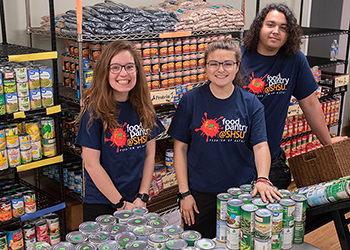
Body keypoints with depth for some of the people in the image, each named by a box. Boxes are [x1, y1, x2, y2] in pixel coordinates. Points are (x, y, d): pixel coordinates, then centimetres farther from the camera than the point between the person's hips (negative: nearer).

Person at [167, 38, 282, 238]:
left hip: (242, 192, 1)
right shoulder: (191, 100, -6)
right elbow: (180, 148, -3)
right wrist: (184, 193, -6)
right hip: (200, 193, -1)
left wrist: (262, 179, -27)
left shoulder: (251, 103, -2)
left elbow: (260, 146, -9)